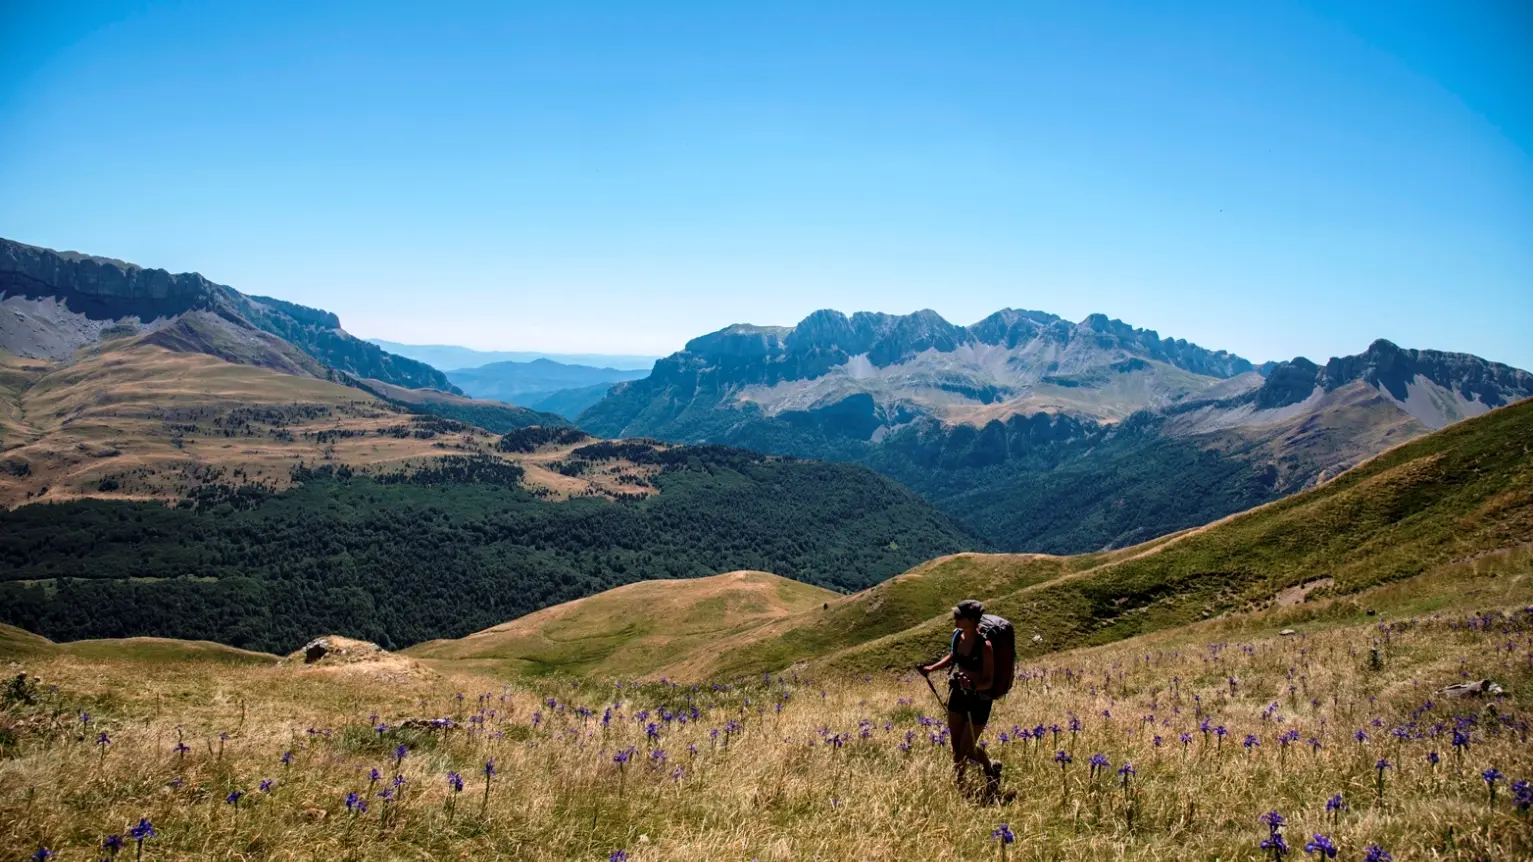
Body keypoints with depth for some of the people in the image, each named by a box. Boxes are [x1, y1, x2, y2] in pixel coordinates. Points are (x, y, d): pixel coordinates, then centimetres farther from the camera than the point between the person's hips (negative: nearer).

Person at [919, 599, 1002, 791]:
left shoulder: (984, 646, -26)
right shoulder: (957, 635, -7)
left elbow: (988, 681, -22)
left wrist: (973, 685, -41)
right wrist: (932, 668, 3)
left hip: (978, 700, -6)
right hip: (957, 694, 6)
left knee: (966, 749, 6)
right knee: (957, 747, 13)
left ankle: (990, 769, 36)